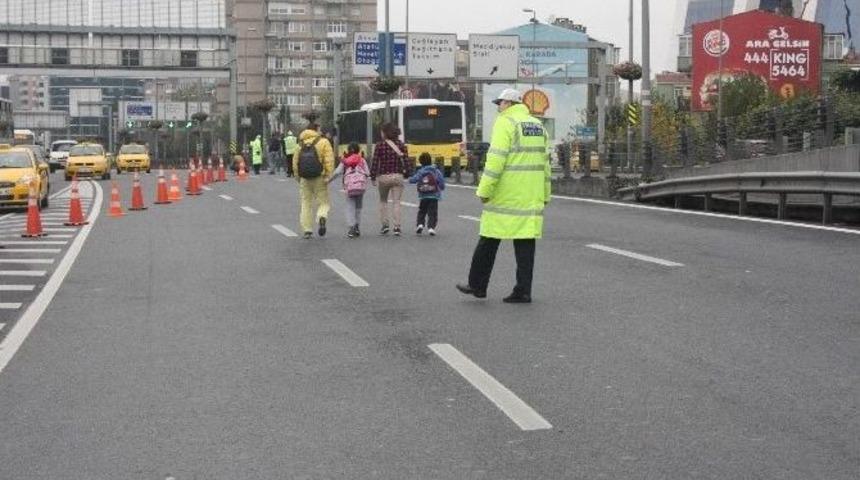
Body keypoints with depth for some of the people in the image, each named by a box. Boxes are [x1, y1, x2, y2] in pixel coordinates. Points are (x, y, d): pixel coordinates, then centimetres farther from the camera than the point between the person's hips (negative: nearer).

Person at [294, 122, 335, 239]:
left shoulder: (300, 143, 6)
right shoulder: (323, 142, -4)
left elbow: (295, 161, 5)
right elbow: (329, 160, -13)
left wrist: (298, 177, 13)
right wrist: (328, 176, -11)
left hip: (304, 178, 3)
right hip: (319, 178, -3)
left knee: (306, 204, 12)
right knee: (323, 202, 8)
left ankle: (307, 230, 9)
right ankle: (322, 217, -23)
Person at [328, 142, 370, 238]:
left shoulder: (345, 161, 11)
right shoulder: (362, 160, 13)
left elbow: (337, 172, 1)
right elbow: (367, 173, 5)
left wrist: (328, 180, 11)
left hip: (349, 185, -1)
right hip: (361, 184, 1)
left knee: (350, 206, 1)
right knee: (358, 207, 14)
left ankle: (352, 227, -13)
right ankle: (356, 227, 11)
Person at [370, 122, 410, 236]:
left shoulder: (379, 146, -6)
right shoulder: (401, 145, 2)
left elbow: (375, 162, -7)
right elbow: (406, 161, 0)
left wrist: (373, 177, 1)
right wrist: (406, 174, 10)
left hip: (384, 177, -2)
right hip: (397, 176, 2)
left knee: (383, 201, 16)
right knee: (396, 202, 3)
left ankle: (385, 224, 8)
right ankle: (396, 226, -6)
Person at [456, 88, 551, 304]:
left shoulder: (505, 123, -8)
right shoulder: (538, 125, 14)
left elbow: (496, 159, -16)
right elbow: (544, 162, 16)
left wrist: (485, 190, -14)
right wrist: (545, 195, 20)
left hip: (506, 194, -6)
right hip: (531, 197, 6)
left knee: (489, 239, 5)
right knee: (526, 241, 5)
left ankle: (477, 285, 14)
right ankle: (523, 291, 3)